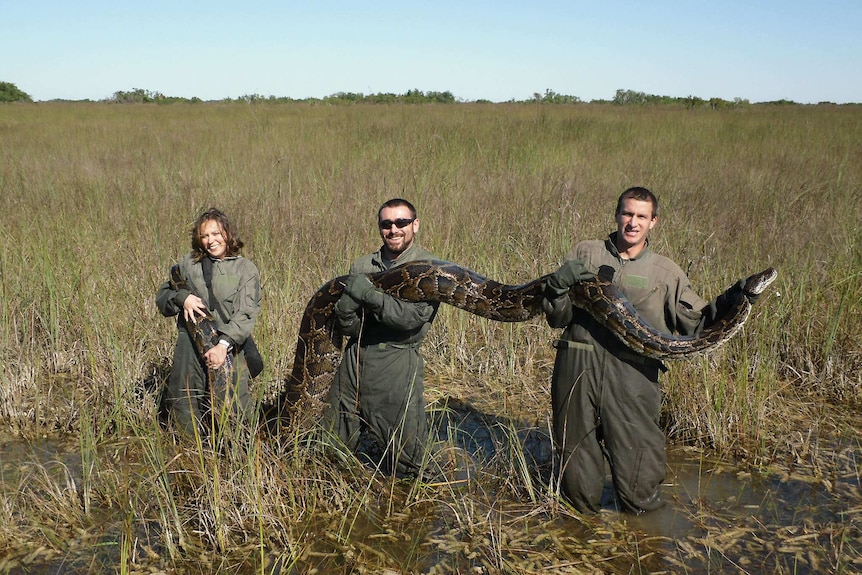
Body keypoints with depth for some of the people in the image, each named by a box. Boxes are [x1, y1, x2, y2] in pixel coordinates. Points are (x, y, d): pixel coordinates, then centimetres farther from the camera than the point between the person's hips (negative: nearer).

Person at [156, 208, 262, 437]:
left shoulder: (245, 269, 2)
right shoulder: (187, 263, 12)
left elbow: (245, 315, -7)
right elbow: (161, 296, 16)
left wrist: (224, 345, -21)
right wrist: (182, 297, -6)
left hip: (227, 349, -3)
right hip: (189, 348, 3)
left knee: (230, 413, -7)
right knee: (183, 410, 7)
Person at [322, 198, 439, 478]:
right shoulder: (362, 265, 9)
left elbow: (414, 316, -19)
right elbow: (344, 324, 2)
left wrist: (369, 295, -18)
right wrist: (349, 303, -20)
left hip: (397, 362, -4)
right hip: (354, 358, 5)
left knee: (403, 455, 4)